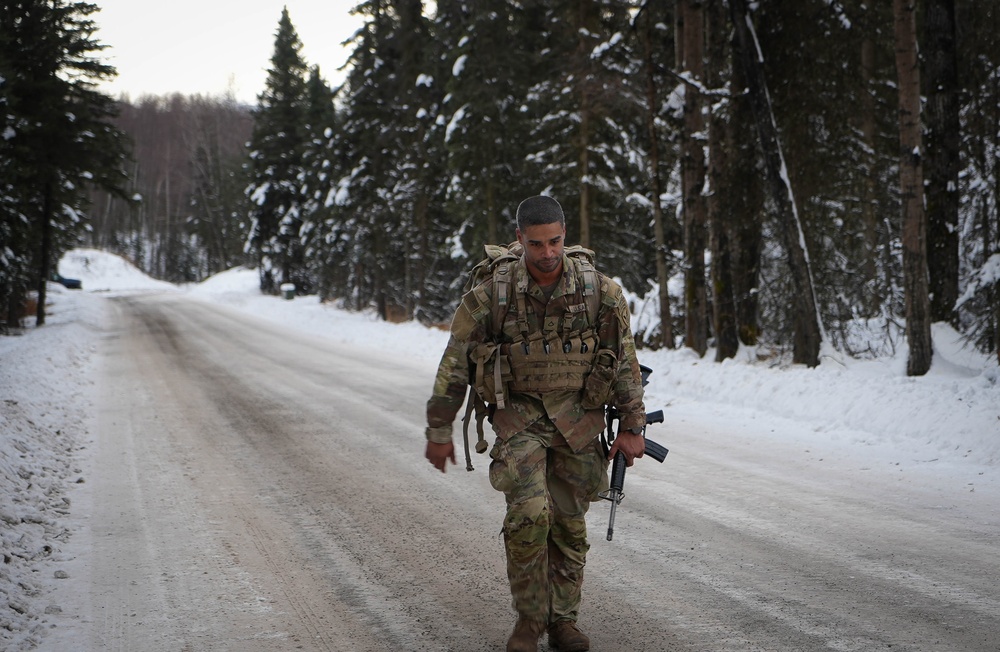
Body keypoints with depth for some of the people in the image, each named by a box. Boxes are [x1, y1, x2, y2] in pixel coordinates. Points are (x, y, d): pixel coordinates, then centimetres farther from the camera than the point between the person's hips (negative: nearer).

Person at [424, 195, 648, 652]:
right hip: (519, 414, -2)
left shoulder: (599, 291, -9)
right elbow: (454, 365, -3)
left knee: (569, 523, 7)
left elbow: (626, 362, 1)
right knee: (530, 513, -18)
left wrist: (631, 427, 1)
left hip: (578, 419, 2)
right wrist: (439, 433, 1)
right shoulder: (492, 295, -12)